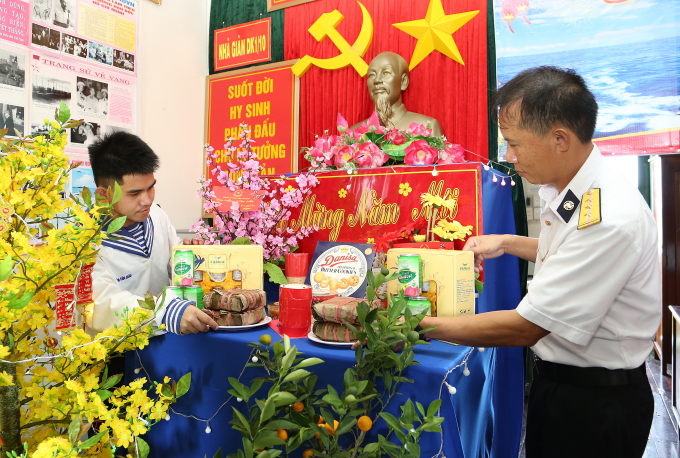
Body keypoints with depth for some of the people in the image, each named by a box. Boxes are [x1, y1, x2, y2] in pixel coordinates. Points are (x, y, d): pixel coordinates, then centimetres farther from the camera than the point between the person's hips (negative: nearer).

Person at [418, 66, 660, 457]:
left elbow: (525, 328, -29)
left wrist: (419, 326, -23)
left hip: (596, 402, -8)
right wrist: (507, 243, 10)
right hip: (557, 380, 8)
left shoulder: (610, 218, -30)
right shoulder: (567, 191, -2)